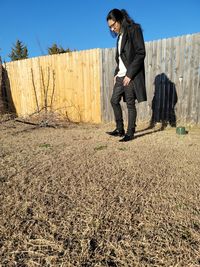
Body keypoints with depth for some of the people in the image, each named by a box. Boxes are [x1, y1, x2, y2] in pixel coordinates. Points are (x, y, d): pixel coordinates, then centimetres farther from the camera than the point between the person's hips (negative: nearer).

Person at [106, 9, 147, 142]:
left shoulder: (134, 30, -4)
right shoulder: (120, 35, 20)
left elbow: (141, 53, -13)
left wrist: (130, 74, -18)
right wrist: (116, 73, 7)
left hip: (131, 75, -8)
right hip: (120, 75, 9)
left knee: (130, 103, -6)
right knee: (114, 100, 6)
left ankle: (130, 133, 2)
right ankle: (120, 129, 14)